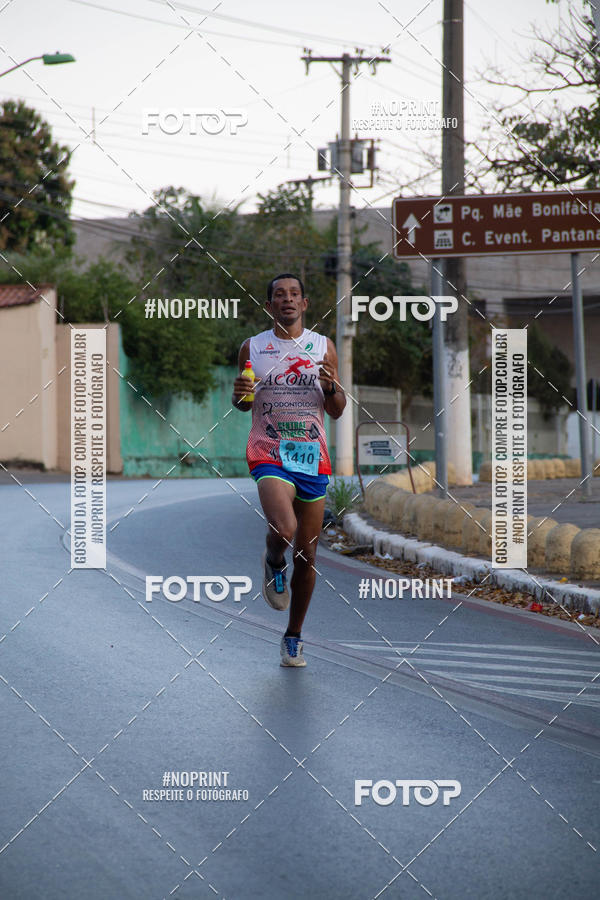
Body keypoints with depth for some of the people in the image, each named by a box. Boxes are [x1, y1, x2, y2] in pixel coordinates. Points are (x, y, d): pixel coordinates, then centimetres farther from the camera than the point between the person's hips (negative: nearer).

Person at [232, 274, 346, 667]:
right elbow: (242, 403, 16)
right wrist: (240, 394, -7)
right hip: (269, 454, -2)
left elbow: (337, 411, 9)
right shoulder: (252, 348, 5)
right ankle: (273, 562, 9)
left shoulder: (323, 347, 6)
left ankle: (294, 637, 21)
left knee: (306, 553, 5)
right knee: (283, 530, -28)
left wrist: (331, 388, -12)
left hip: (313, 458, 2)